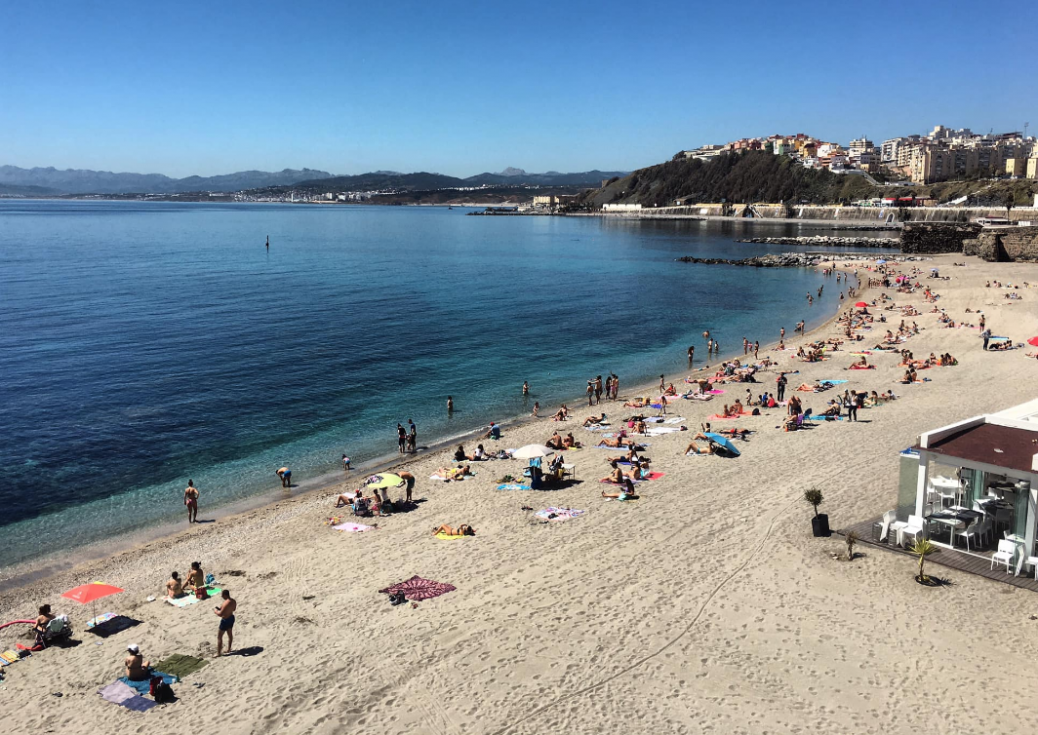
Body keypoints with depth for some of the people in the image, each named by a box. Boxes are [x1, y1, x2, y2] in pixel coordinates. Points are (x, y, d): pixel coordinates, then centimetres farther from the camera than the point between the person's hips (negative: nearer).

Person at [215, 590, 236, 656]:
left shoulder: (226, 603, -32)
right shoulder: (234, 601, -6)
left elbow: (220, 614, -30)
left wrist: (216, 611, -9)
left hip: (225, 620, -8)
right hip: (231, 618, 8)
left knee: (219, 637, 7)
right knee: (230, 634, 23)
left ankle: (218, 653, 13)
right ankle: (229, 649, 39)